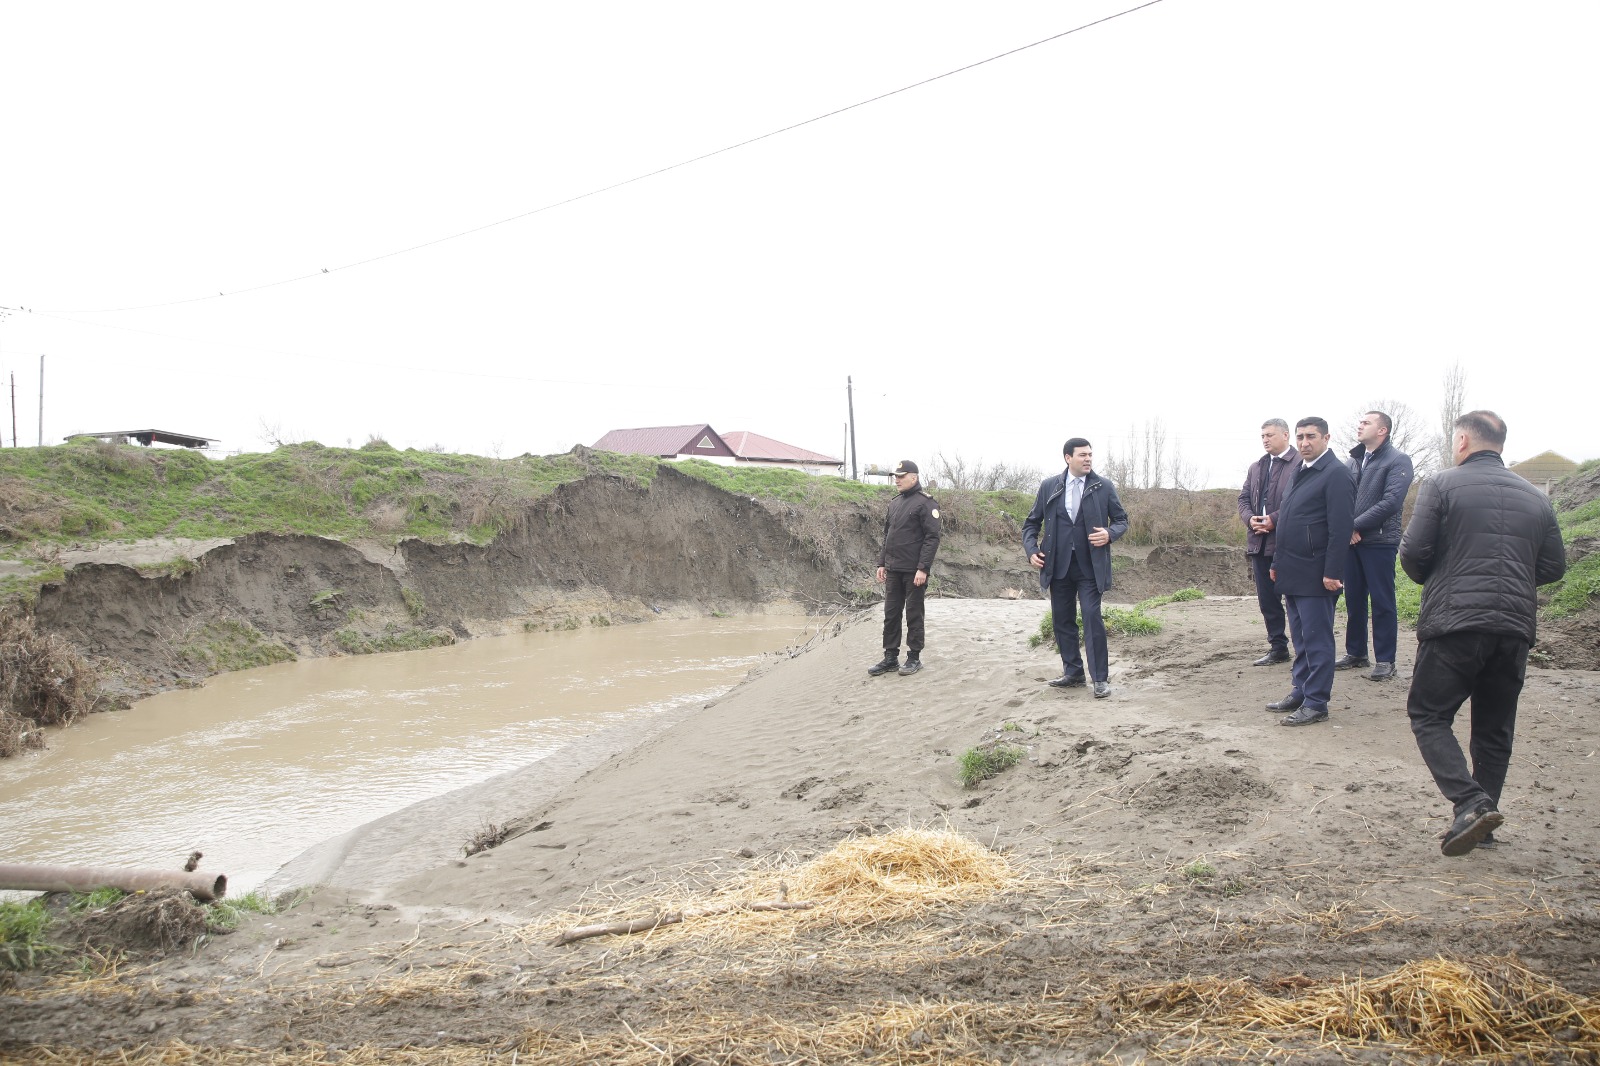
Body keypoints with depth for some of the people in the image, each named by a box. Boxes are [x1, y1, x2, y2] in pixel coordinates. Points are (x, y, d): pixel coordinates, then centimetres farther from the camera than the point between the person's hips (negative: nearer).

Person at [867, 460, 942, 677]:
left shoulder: (925, 503, -9)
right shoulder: (894, 503, 14)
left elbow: (932, 537, -15)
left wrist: (923, 568, -20)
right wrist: (882, 563, 12)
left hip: (914, 571, -7)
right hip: (893, 569, 7)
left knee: (913, 614, 2)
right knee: (891, 613, 8)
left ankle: (914, 657, 11)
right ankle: (890, 657, 15)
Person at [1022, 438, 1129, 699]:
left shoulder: (1104, 487, 0)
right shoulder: (1049, 486, 3)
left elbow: (1121, 520, 8)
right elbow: (1032, 522, 11)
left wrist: (1110, 534, -13)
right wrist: (1031, 550, -4)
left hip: (1090, 565, -3)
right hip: (1059, 565, 3)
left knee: (1092, 618, -10)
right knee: (1062, 620, 9)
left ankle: (1100, 678, -4)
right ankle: (1072, 672, 22)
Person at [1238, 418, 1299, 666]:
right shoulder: (1256, 467, 17)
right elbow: (1244, 498, 15)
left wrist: (1273, 520, -19)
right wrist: (1250, 519, -5)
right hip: (1260, 542, 7)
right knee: (1267, 599, 10)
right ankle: (1278, 647, 18)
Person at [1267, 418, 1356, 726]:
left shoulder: (1336, 475, -12)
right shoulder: (1299, 473, 16)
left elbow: (1341, 528, -17)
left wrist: (1332, 572, -20)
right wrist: (1277, 562, 19)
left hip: (1316, 576, -9)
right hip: (1293, 574, 9)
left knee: (1316, 640, -2)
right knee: (1300, 639, 15)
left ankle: (1316, 703, 4)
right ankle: (1300, 692, 23)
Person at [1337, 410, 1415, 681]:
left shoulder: (1398, 460, -4)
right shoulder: (1353, 460, 14)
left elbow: (1391, 502, -14)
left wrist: (1356, 526, -13)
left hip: (1379, 541, -6)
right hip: (1350, 540, 6)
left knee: (1382, 602, -1)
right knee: (1354, 600, 11)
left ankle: (1385, 660, 5)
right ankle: (1356, 653, 22)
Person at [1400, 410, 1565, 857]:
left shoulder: (1441, 485, -3)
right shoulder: (1535, 498, 12)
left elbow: (1412, 551, -9)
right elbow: (1554, 566, 11)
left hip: (1454, 622, -5)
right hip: (1515, 628, 5)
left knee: (1428, 715, 4)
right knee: (1495, 728, 14)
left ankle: (1470, 803, -13)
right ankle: (1482, 819, 18)